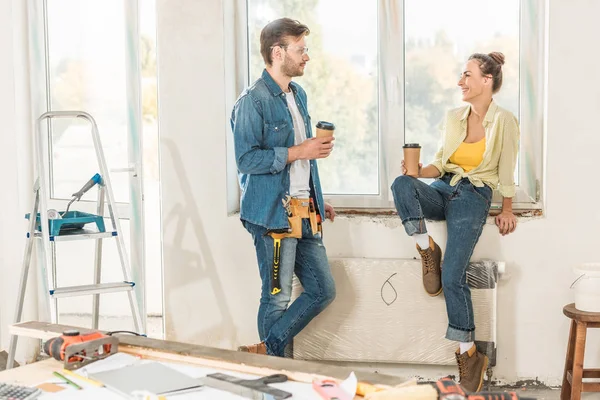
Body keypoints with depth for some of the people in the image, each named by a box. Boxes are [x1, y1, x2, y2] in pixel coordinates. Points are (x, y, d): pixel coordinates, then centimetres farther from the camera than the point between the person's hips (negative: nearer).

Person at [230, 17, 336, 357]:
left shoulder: (299, 95, 15)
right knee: (278, 298, 2)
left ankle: (265, 351, 15)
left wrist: (318, 201, 22)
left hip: (304, 214, 8)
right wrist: (298, 152, -21)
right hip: (273, 215, -8)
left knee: (323, 291, 9)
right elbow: (246, 160, -19)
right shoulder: (253, 101, -12)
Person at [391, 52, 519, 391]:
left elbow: (507, 171, 1)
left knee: (452, 276, -16)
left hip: (474, 197, -5)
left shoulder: (504, 121, -5)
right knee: (402, 184, -30)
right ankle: (427, 251, -15)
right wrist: (419, 171, -5)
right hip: (443, 189, 5)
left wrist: (507, 211, 4)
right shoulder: (454, 117, 9)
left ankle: (469, 354, -2)